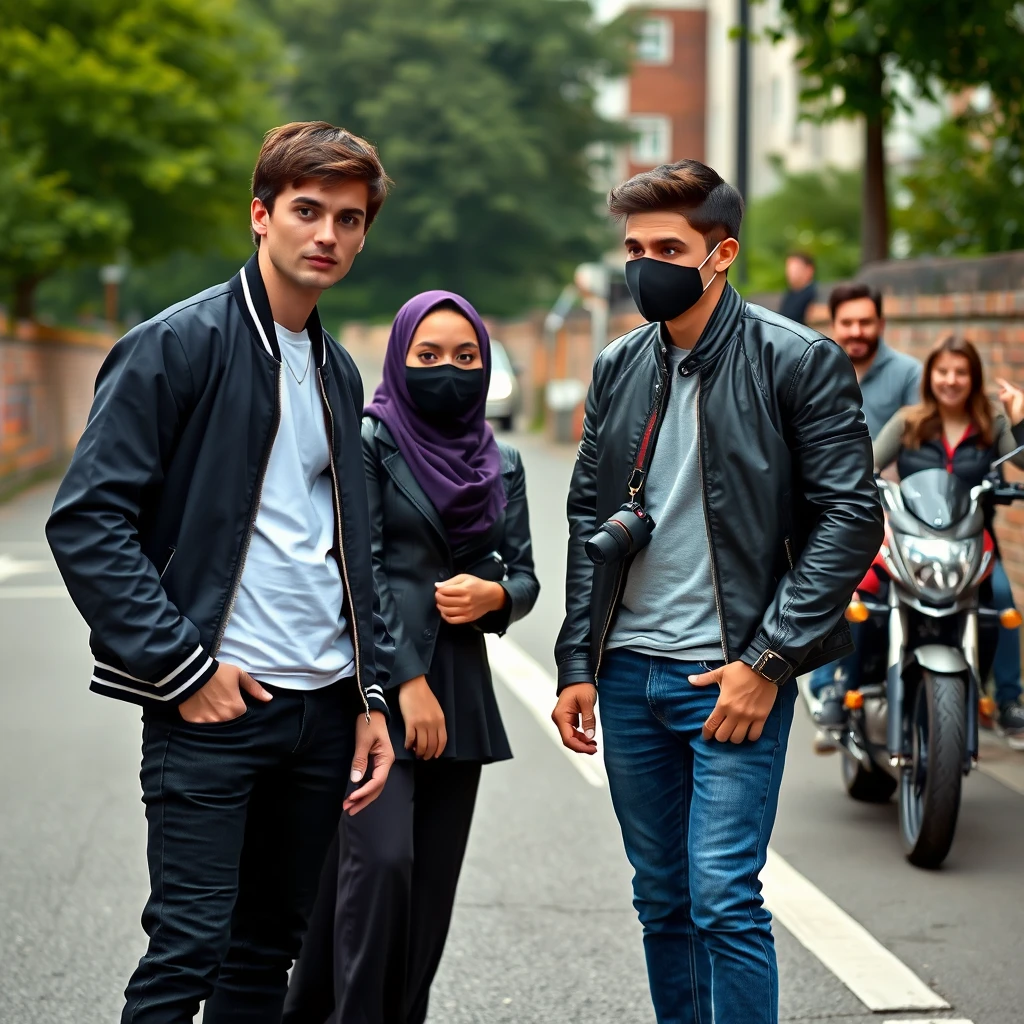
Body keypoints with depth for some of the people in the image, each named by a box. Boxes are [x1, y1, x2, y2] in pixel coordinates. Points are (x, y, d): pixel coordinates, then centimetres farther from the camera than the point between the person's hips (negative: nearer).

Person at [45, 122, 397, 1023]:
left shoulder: (338, 373, 16)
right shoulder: (177, 345, -7)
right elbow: (87, 519, -13)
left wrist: (372, 696, 13)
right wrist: (180, 666, -15)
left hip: (324, 706, 7)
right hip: (213, 706, -6)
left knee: (268, 950, 12)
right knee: (189, 949, -6)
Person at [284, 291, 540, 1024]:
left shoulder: (501, 464, 14)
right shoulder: (369, 442, -2)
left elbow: (525, 577, 15)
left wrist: (492, 594, -9)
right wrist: (407, 680, -14)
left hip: (460, 689, 5)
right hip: (374, 685, -5)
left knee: (433, 880, 4)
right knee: (381, 860, -18)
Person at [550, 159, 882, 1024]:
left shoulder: (800, 361, -7)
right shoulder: (618, 367, 10)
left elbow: (852, 518, -10)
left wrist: (768, 662, -14)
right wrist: (579, 663, 8)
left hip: (736, 676, -5)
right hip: (630, 673, 6)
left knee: (723, 897, -9)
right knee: (663, 902, 13)